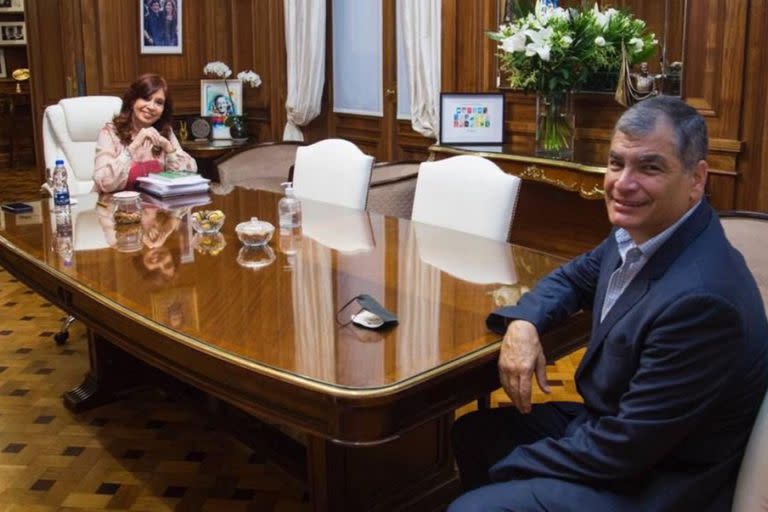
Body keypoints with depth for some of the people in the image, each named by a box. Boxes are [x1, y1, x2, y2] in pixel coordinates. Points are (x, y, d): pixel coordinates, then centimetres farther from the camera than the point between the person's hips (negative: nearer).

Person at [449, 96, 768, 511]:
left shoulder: (701, 298, -32)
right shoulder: (639, 233, -5)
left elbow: (623, 448, -28)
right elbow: (574, 277, 14)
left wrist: (508, 467, -15)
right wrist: (522, 323, -8)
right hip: (607, 421, 8)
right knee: (472, 433, 15)